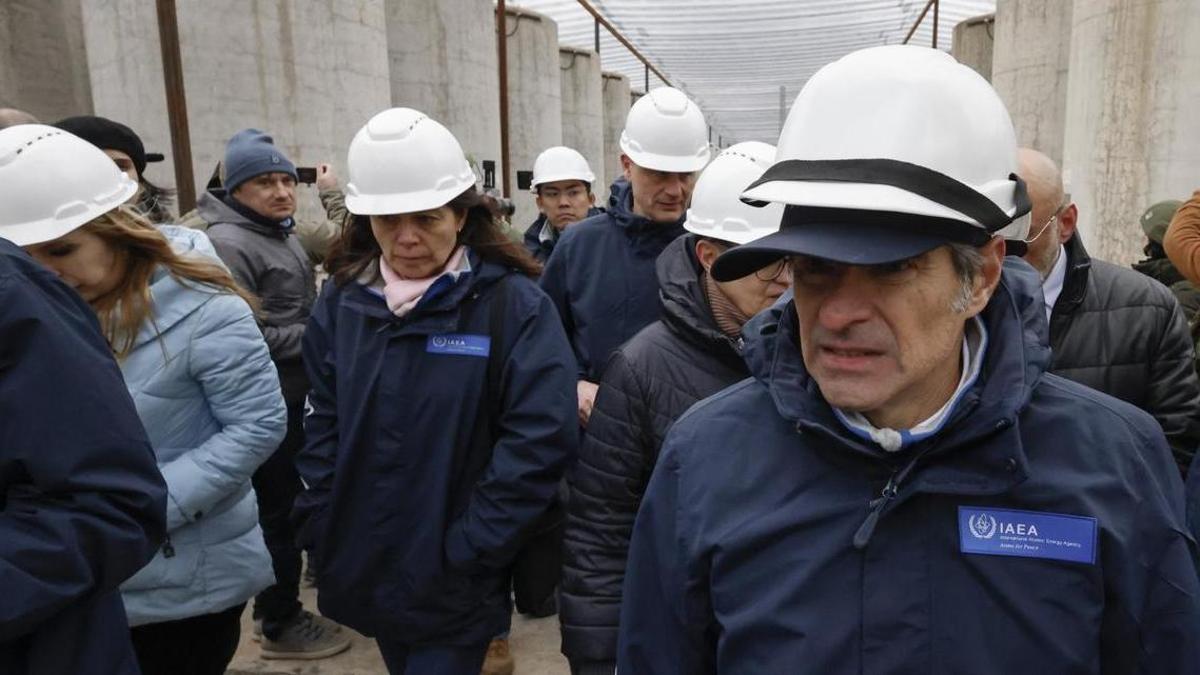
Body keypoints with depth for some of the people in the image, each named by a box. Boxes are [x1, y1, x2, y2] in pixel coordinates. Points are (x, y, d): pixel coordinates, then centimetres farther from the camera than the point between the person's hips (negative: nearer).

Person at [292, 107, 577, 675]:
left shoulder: (514, 305, -14)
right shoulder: (343, 300, 0)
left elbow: (540, 440, -18)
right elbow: (322, 424, 5)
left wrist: (468, 552, -16)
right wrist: (321, 531, -1)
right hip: (365, 569, 5)